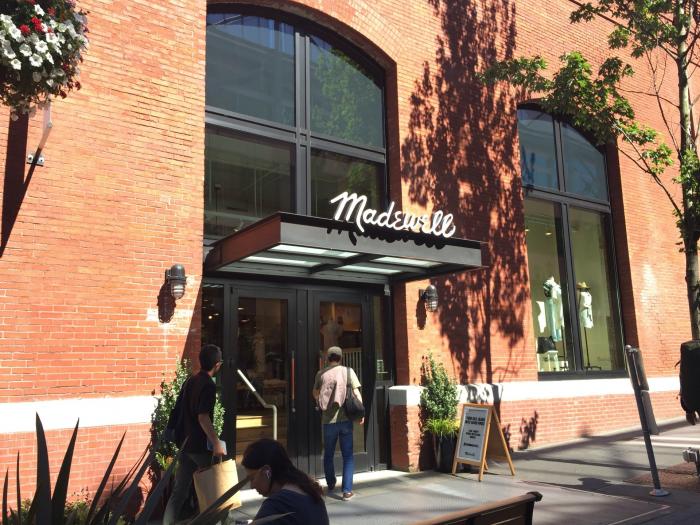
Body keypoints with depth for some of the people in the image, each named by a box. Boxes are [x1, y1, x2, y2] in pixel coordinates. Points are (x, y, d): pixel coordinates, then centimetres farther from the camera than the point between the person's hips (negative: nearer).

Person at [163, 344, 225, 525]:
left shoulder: (189, 382, 9)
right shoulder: (209, 386, -16)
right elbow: (203, 417, -23)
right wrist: (217, 443, -22)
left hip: (186, 445, 7)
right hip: (202, 447, -7)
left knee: (179, 491, 8)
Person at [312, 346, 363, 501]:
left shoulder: (321, 374, 2)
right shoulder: (348, 371, -3)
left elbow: (315, 394, 17)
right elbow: (357, 392, -7)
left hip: (328, 420, 2)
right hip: (345, 419, -1)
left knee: (328, 454, 19)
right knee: (348, 456, 5)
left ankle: (331, 484, 36)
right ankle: (347, 490, 0)